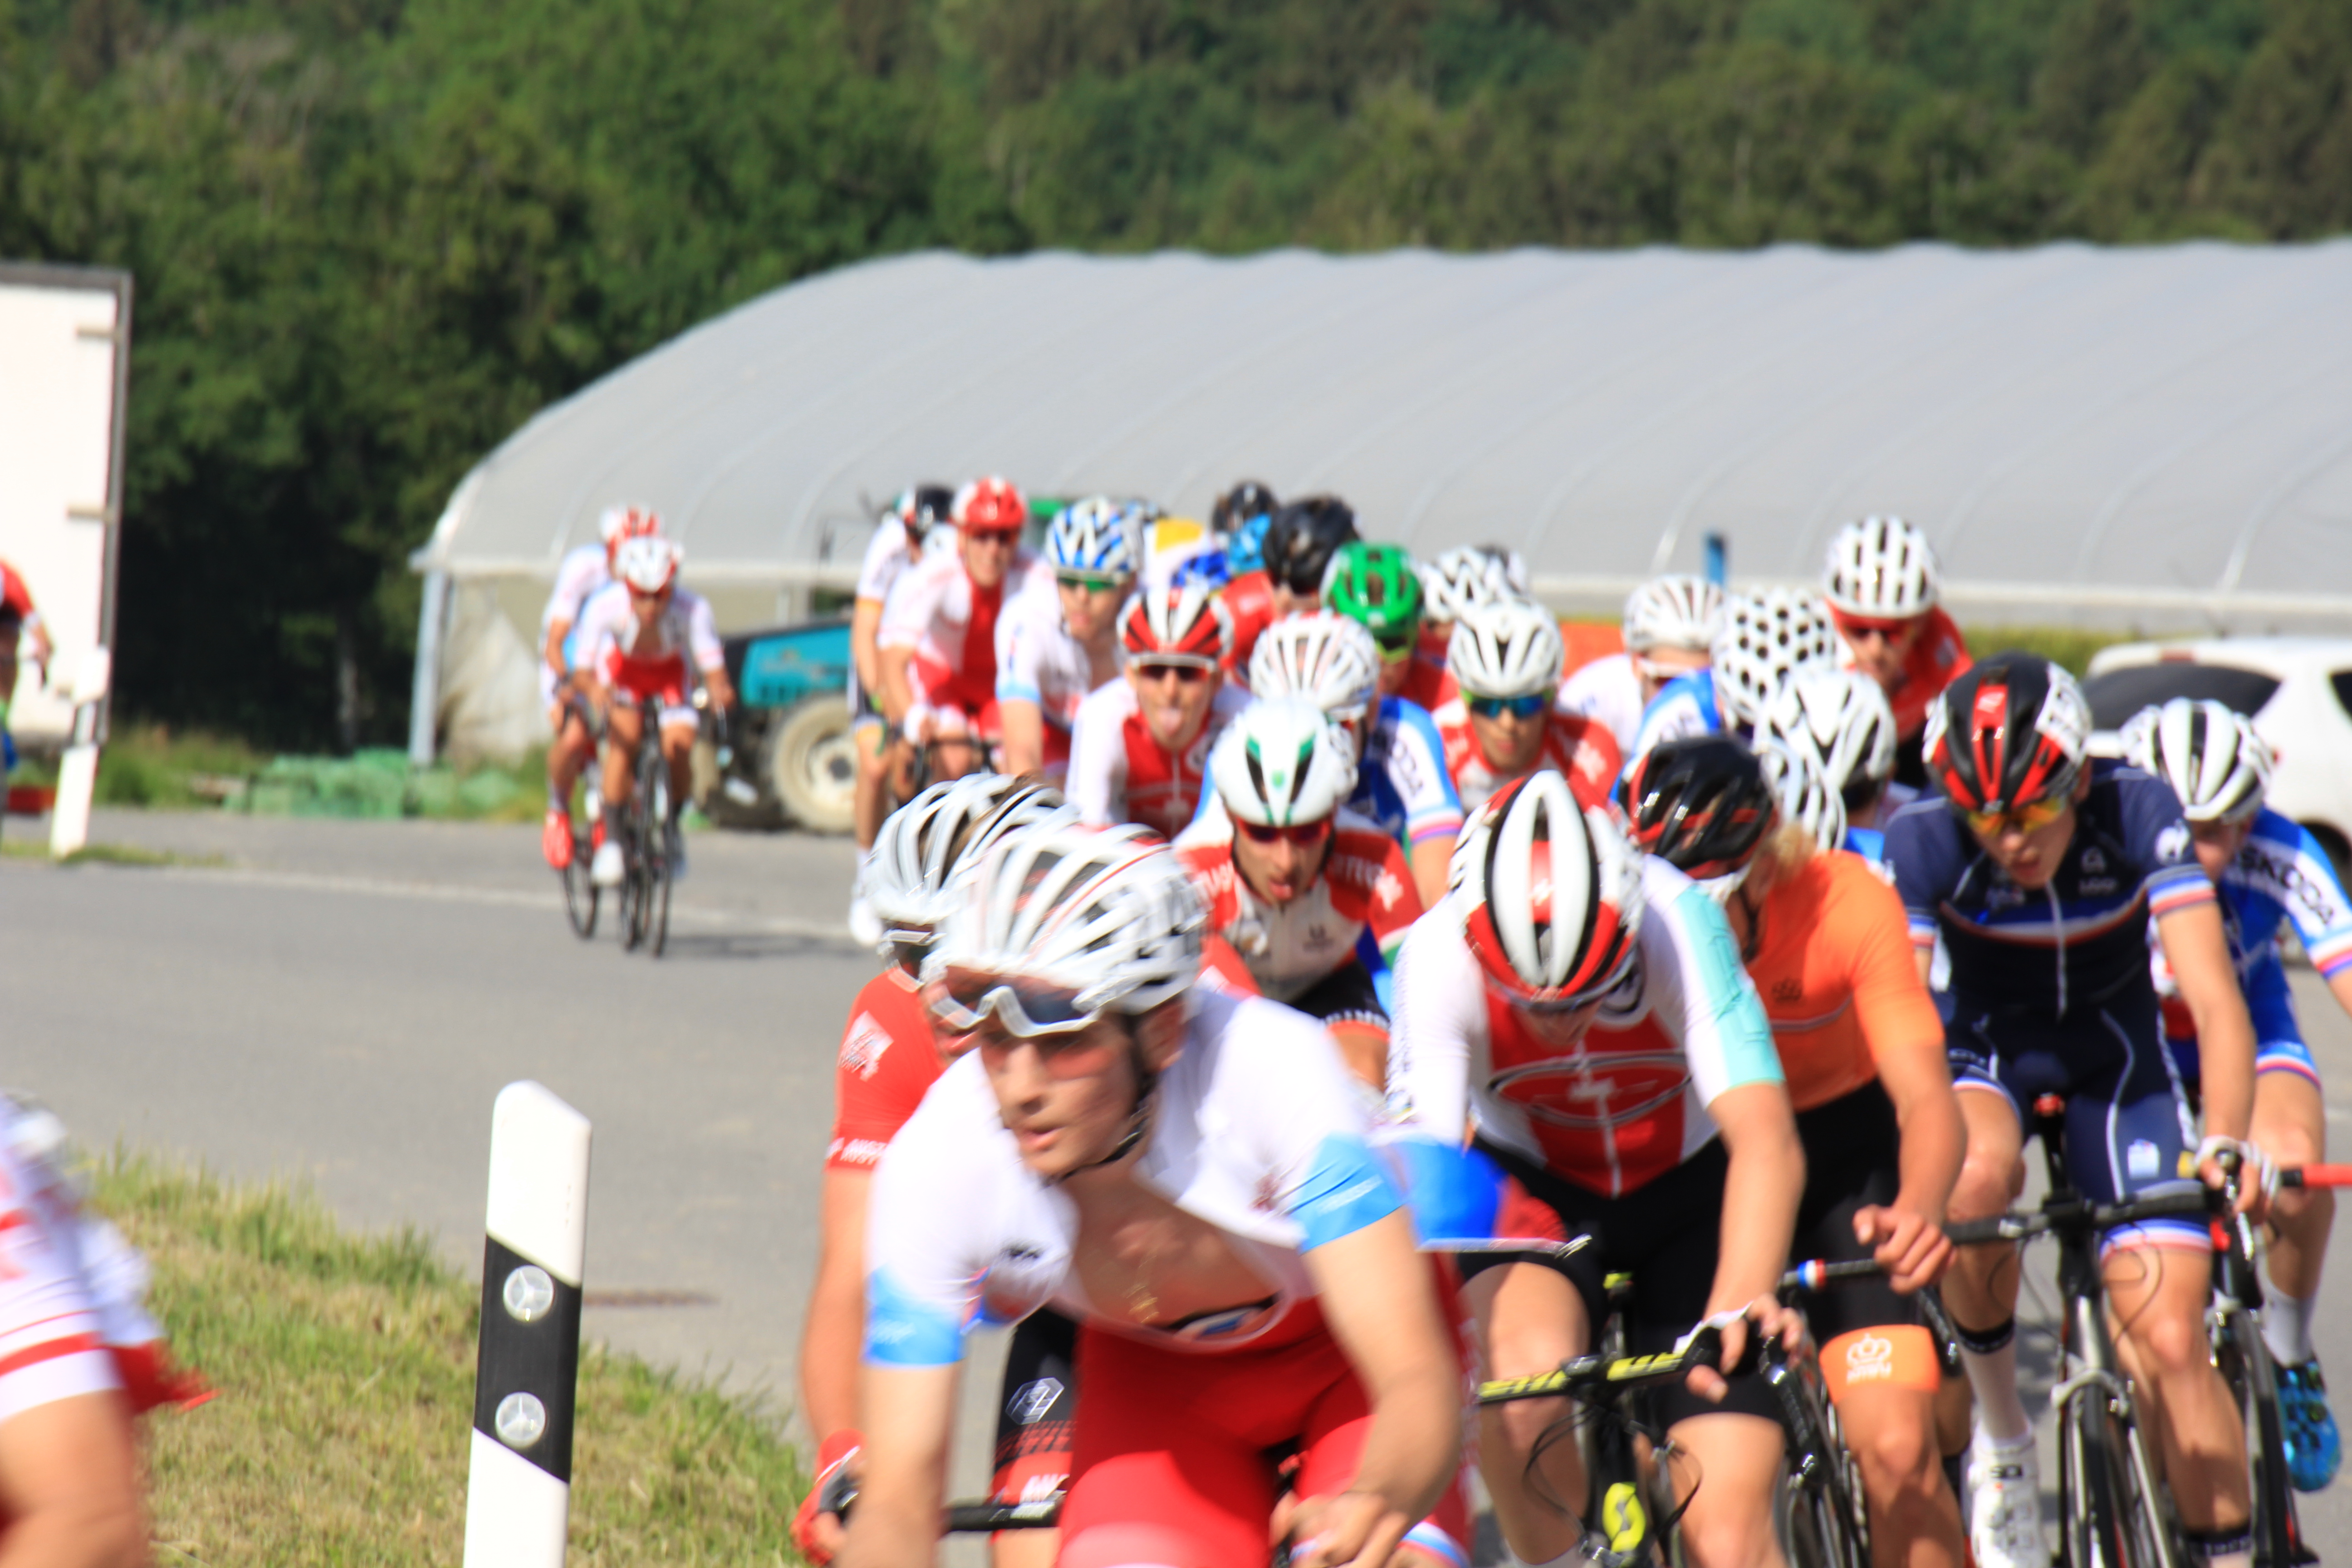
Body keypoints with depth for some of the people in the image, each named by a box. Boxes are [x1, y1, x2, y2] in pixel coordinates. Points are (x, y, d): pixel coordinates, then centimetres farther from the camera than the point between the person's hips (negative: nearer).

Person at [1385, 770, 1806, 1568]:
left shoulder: (1677, 925, -32)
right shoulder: (1439, 957, -28)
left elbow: (1765, 1143, -40)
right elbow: (1421, 1172, -32)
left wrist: (1737, 1307, -57)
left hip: (1689, 1190, 0)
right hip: (1535, 1185, 0)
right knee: (1524, 1383, -34)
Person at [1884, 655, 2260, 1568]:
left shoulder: (2137, 815, -26)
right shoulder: (1924, 841, -27)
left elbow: (2214, 998, -32)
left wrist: (2225, 1143, -48)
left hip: (2116, 1062, 0)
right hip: (1987, 1051, 0)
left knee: (2169, 1342, -13)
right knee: (1977, 1176, -35)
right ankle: (2000, 1439, -13)